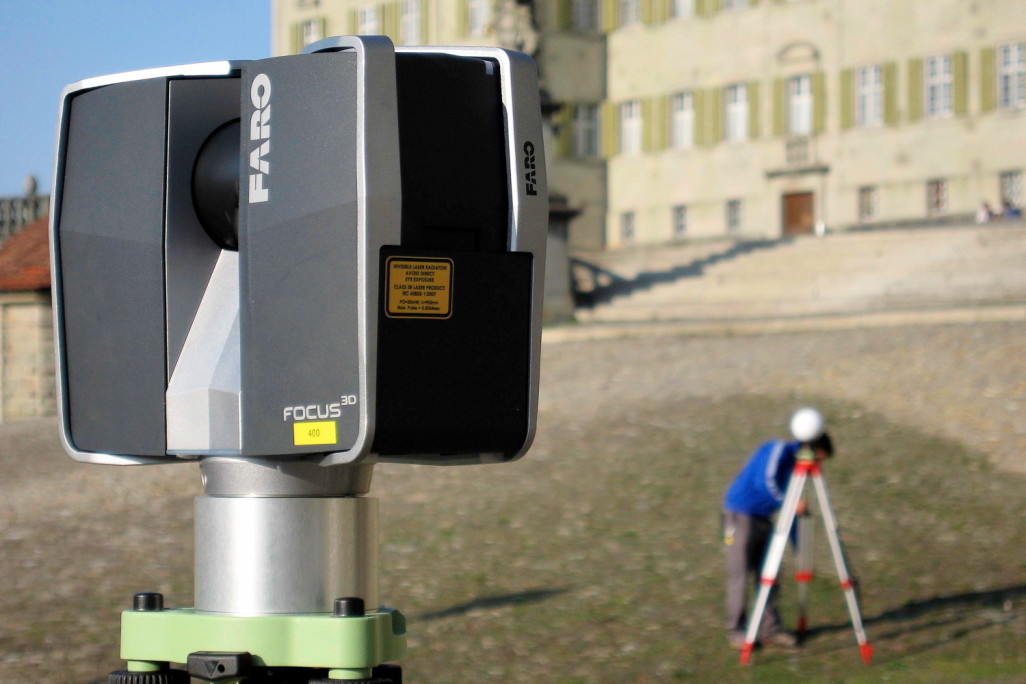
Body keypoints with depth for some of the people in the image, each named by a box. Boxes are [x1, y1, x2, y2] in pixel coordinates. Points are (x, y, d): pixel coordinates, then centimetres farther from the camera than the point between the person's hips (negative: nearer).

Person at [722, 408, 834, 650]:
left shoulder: (794, 464, 11)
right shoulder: (778, 450, -13)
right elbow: (764, 482, -29)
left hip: (763, 519, 8)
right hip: (741, 515, -8)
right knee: (739, 574, -5)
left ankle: (770, 629, 12)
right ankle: (737, 631, 2)